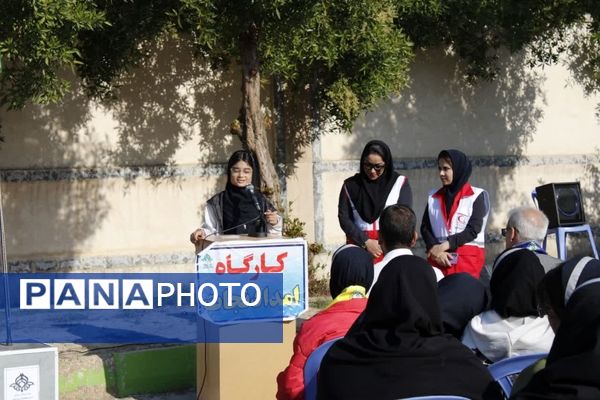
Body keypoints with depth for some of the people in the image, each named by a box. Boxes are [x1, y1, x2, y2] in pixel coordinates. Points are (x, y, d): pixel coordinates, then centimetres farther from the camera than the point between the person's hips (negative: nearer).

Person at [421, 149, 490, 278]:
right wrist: (434, 249, -10)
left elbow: (473, 230, -7)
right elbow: (425, 227, 7)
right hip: (438, 257, 3)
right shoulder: (433, 197, 15)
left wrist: (445, 245, -13)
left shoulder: (476, 196, 3)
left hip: (468, 258, -3)